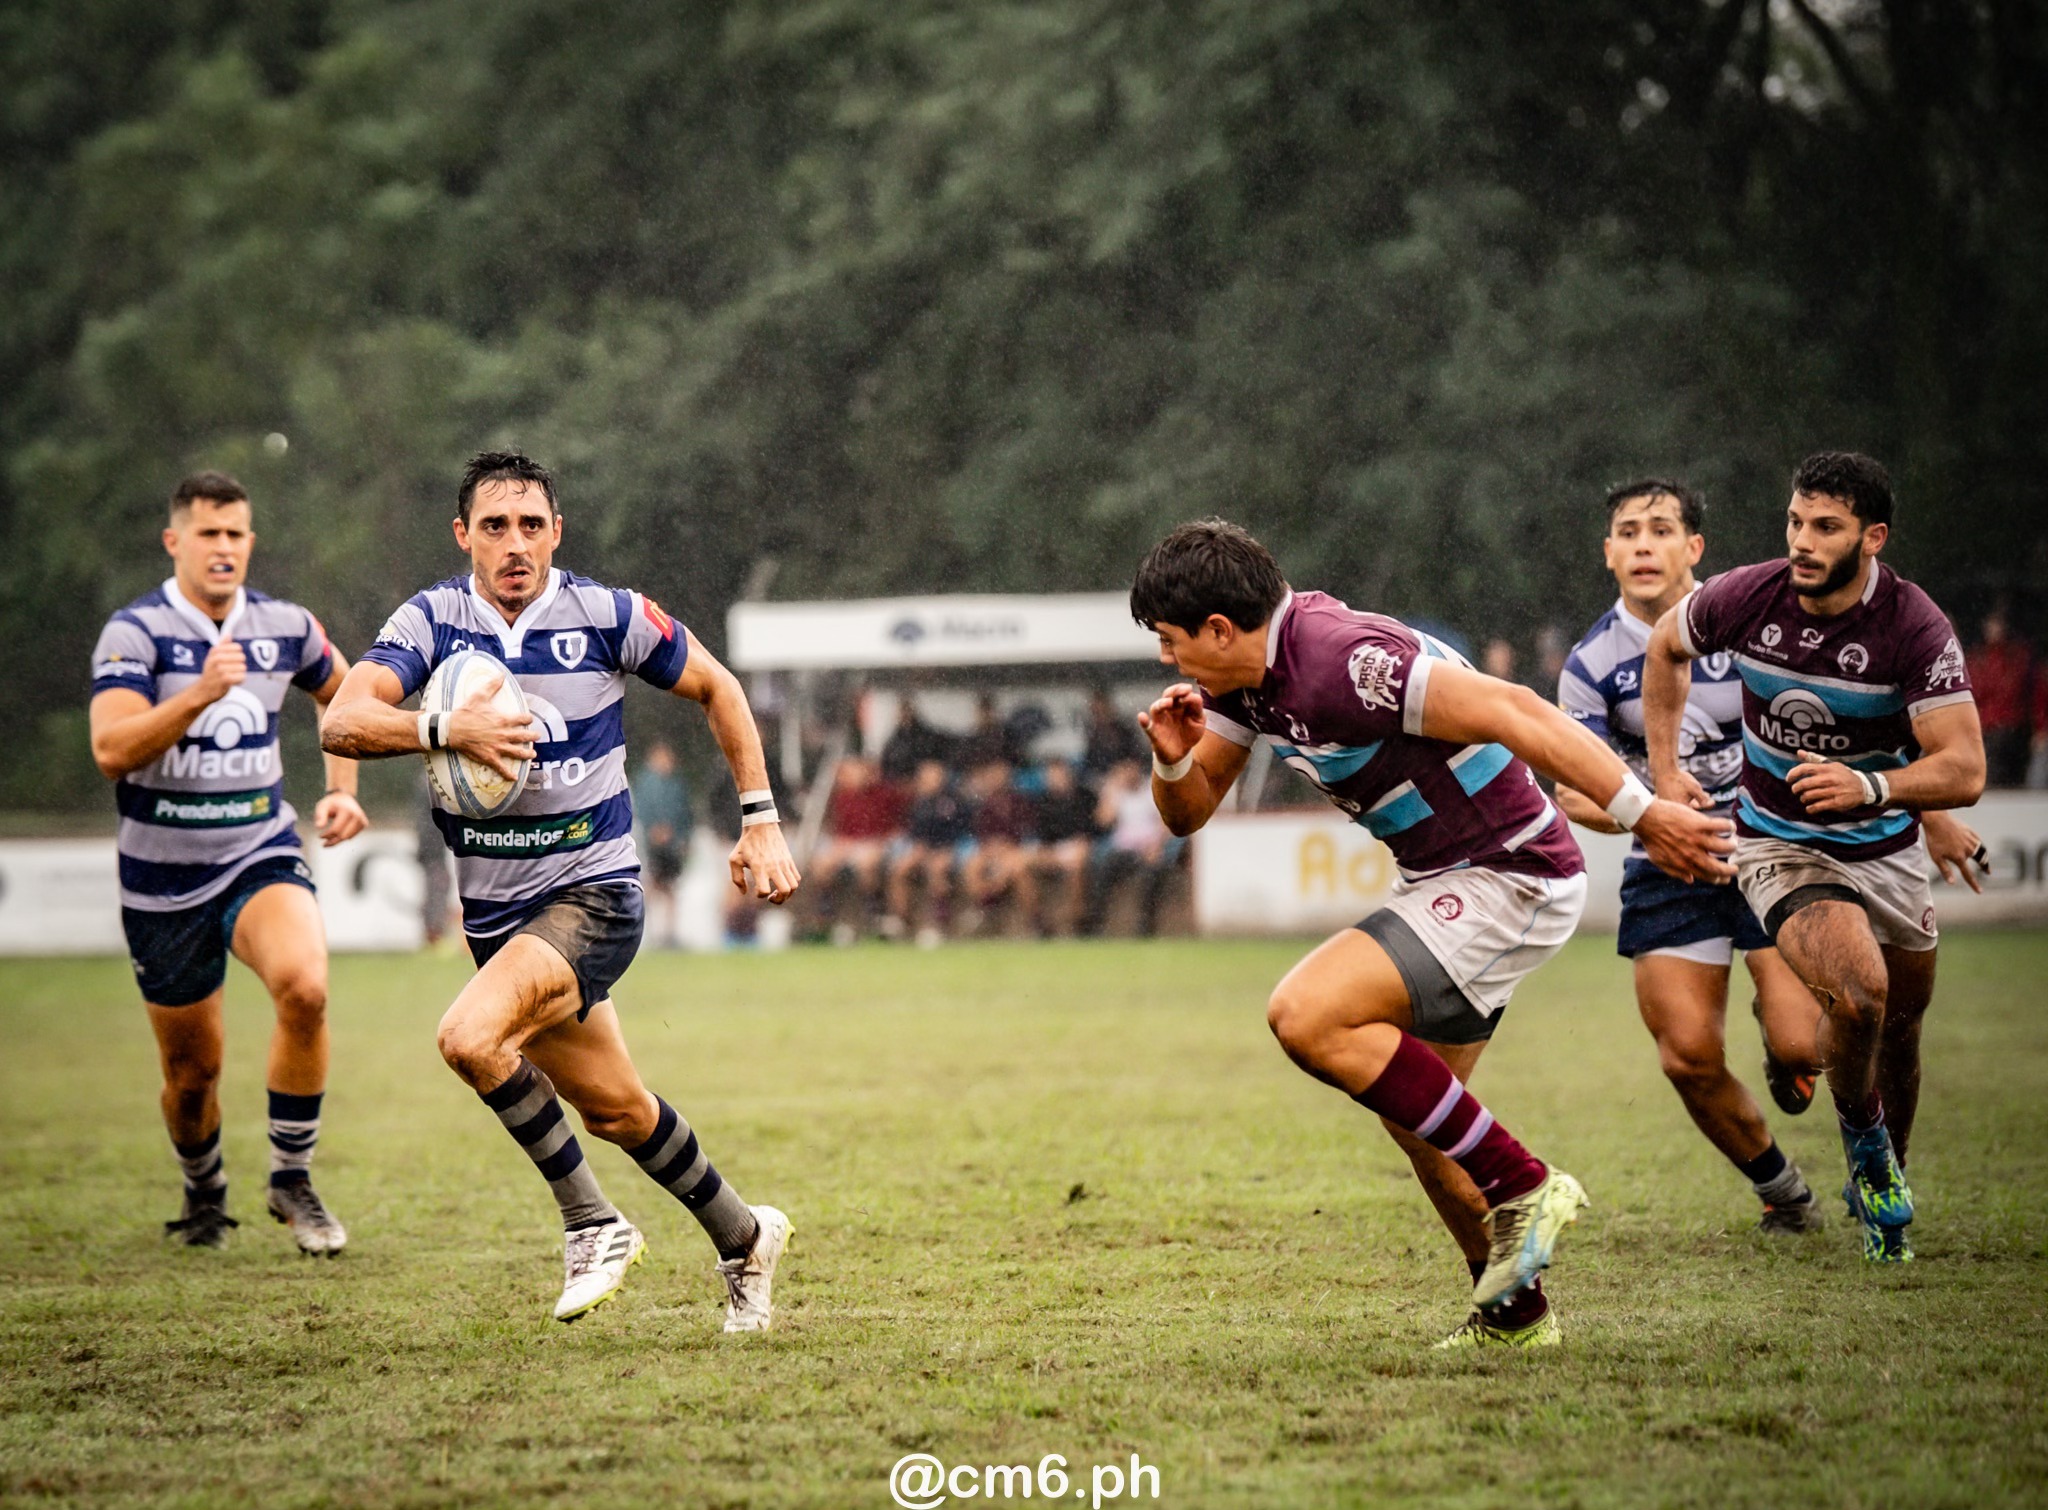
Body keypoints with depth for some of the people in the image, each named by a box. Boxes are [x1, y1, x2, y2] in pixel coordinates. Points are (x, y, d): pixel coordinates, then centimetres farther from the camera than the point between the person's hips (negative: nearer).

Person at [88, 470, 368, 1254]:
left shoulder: (284, 627, 1)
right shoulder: (134, 632, -11)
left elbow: (343, 694, 23)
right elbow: (111, 749, -25)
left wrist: (341, 790, 11)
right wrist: (200, 694, -37)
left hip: (261, 857, 1)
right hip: (162, 881, -1)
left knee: (304, 986, -28)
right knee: (193, 1067, 7)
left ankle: (292, 1180, -12)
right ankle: (204, 1192, 39)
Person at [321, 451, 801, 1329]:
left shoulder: (606, 616, -10)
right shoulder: (431, 621, -5)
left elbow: (717, 689, 7)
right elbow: (342, 721, -20)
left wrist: (760, 820, 3)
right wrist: (442, 730, -38)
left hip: (592, 894, -4)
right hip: (493, 914, 4)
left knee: (471, 1037, -28)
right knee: (617, 1111, 15)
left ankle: (592, 1224, -13)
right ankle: (742, 1238, 38)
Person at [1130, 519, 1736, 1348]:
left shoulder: (1338, 661, -26)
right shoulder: (1249, 674, 4)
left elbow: (1512, 712, -28)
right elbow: (1189, 811, 14)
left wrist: (1641, 811, -29)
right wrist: (1175, 757, -10)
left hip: (1512, 878, -10)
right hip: (1449, 880, 10)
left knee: (1307, 1016, -22)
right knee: (1414, 1111, 19)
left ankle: (1522, 1187, -14)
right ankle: (1513, 1307, 35)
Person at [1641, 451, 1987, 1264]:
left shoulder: (1915, 628, -21)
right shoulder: (1744, 598, -16)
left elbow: (1964, 769, -25)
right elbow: (1665, 645, 8)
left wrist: (1872, 786, -42)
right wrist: (1665, 768, 5)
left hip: (1886, 850, 1)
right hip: (1779, 848, -1)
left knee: (1900, 1028, 12)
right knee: (1858, 991, -26)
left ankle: (1883, 1180, 40)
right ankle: (1863, 1139, 2)